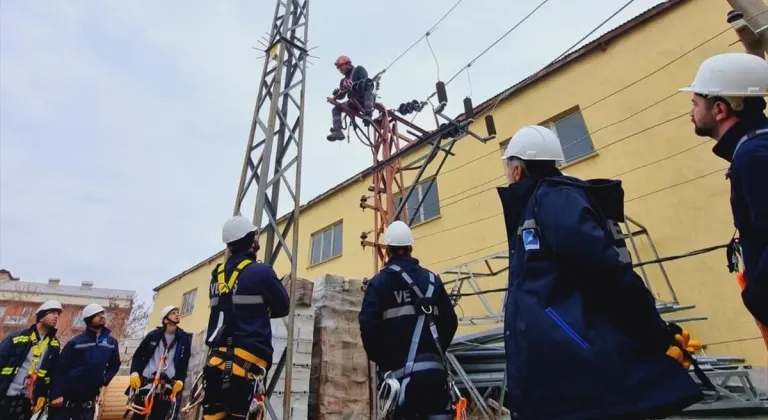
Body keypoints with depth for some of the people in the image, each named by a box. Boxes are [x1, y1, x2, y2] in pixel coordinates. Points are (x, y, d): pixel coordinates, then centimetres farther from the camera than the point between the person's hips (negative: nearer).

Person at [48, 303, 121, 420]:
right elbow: (61, 368, -9)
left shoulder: (111, 342, 3)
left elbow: (114, 364, 15)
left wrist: (104, 381, 1)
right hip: (65, 398, -2)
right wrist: (56, 394, -15)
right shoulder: (76, 341, -6)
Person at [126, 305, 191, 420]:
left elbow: (184, 364, 8)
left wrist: (180, 380, -5)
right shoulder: (153, 335, 4)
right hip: (145, 384, 0)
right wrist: (134, 373, -7)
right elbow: (138, 355, 8)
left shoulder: (184, 339, 5)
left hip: (166, 388, 0)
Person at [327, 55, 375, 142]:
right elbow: (341, 96, 12)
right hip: (355, 102, 7)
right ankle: (337, 132, -19)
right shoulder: (343, 81, 20)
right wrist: (337, 94, -11)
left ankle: (368, 114, -43)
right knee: (336, 109, -6)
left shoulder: (359, 69, 3)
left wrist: (354, 86, -31)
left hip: (365, 99, -7)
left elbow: (366, 81, -16)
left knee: (368, 88, -39)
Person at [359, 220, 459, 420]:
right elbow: (450, 320, 8)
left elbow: (368, 325, -10)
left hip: (399, 370, -2)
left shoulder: (378, 283, -1)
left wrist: (381, 360, 6)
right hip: (434, 367, 3)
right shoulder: (431, 279, 8)